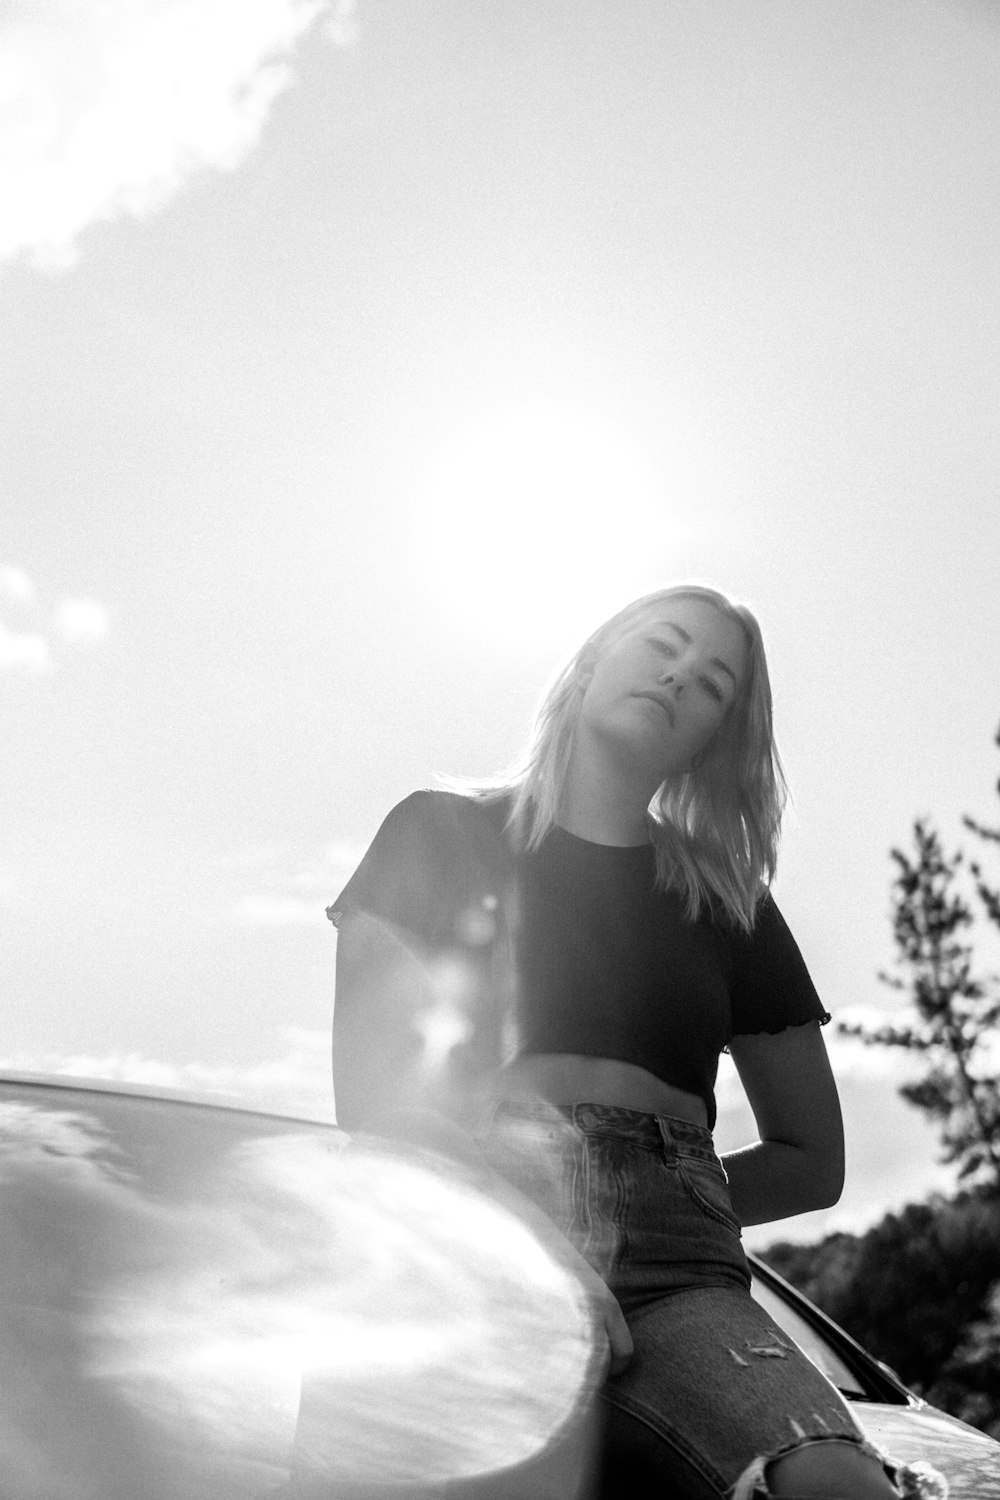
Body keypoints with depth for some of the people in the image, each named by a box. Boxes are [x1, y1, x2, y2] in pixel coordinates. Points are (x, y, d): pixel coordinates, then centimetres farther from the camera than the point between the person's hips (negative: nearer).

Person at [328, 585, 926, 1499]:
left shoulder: (730, 908, 21)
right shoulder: (445, 832, 14)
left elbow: (813, 1161, 25)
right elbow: (372, 1096, 3)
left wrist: (654, 1203, 10)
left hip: (673, 1277, 2)